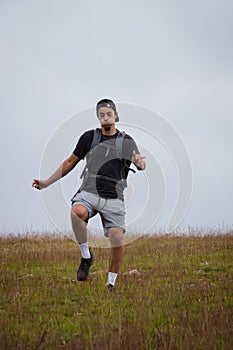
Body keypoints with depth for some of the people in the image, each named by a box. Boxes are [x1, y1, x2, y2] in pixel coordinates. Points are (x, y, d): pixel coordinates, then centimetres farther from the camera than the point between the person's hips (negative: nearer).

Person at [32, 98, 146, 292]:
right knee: (76, 212, -34)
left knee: (118, 241, -14)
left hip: (113, 199, 0)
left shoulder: (126, 141, 5)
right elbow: (70, 162, 18)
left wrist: (140, 163, -37)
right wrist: (46, 183, 17)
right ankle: (86, 256, -15)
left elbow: (140, 162, -11)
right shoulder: (89, 137, 9)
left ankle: (111, 284, 5)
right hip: (88, 193, 0)